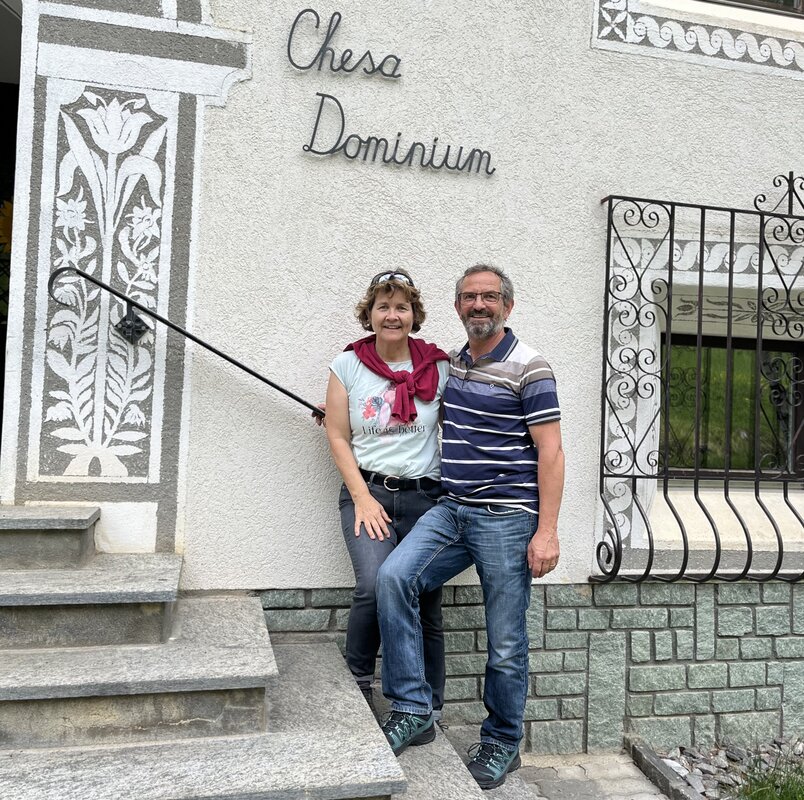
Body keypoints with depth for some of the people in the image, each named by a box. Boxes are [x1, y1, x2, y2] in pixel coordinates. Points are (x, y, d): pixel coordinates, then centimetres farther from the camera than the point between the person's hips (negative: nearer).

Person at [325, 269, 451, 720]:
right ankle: (358, 685, 3)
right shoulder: (348, 366, 4)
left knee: (426, 606, 2)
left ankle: (430, 713, 19)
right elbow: (338, 438, 3)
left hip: (425, 496, 1)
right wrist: (363, 498, -6)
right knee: (375, 585, -22)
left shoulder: (438, 368, 4)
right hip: (368, 492, -1)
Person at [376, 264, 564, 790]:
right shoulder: (452, 364, 13)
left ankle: (501, 744, 25)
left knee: (506, 642, 3)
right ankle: (413, 710, -4)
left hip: (507, 518, -6)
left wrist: (547, 530, -16)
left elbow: (550, 452, -9)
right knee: (394, 576, -16)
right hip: (451, 510, 6)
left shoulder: (528, 368, -7)